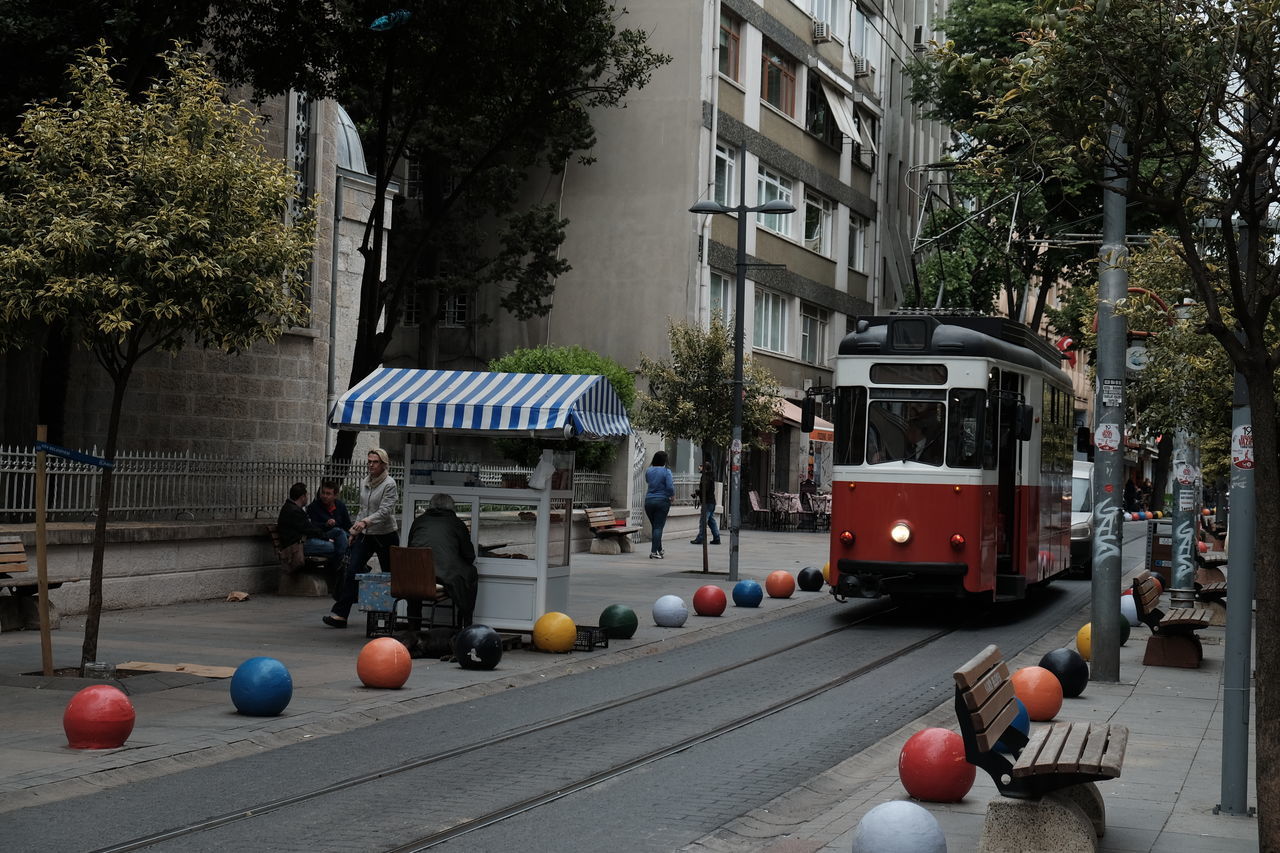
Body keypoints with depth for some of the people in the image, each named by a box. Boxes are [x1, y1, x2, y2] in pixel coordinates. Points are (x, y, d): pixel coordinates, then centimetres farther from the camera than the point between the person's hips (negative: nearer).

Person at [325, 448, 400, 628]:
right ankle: (340, 614, -12)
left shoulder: (389, 484, -12)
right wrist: (357, 527, 17)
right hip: (365, 535, 5)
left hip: (386, 535, -5)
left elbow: (385, 511, -22)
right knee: (352, 571, -8)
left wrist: (366, 522, -35)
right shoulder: (364, 483, 10)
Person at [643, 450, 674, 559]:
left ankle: (659, 550, 25)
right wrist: (672, 494, 2)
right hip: (662, 501, -5)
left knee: (655, 526, 16)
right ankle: (654, 551, -9)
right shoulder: (666, 471, -11)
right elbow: (670, 487, -17)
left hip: (649, 500, 5)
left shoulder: (649, 471, 3)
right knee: (658, 527, -2)